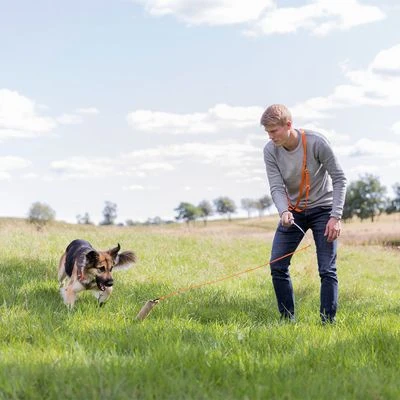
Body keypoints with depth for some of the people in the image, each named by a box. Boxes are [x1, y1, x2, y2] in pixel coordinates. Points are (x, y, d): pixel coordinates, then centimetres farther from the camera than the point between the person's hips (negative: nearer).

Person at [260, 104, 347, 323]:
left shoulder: (316, 142, -21)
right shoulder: (270, 150, -11)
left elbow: (339, 178, -15)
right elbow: (276, 187, -15)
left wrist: (335, 216, -21)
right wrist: (284, 212, -36)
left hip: (322, 208, -4)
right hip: (293, 212, 4)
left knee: (327, 270, -9)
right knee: (277, 265, -2)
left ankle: (328, 322, -2)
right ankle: (288, 319, 9)